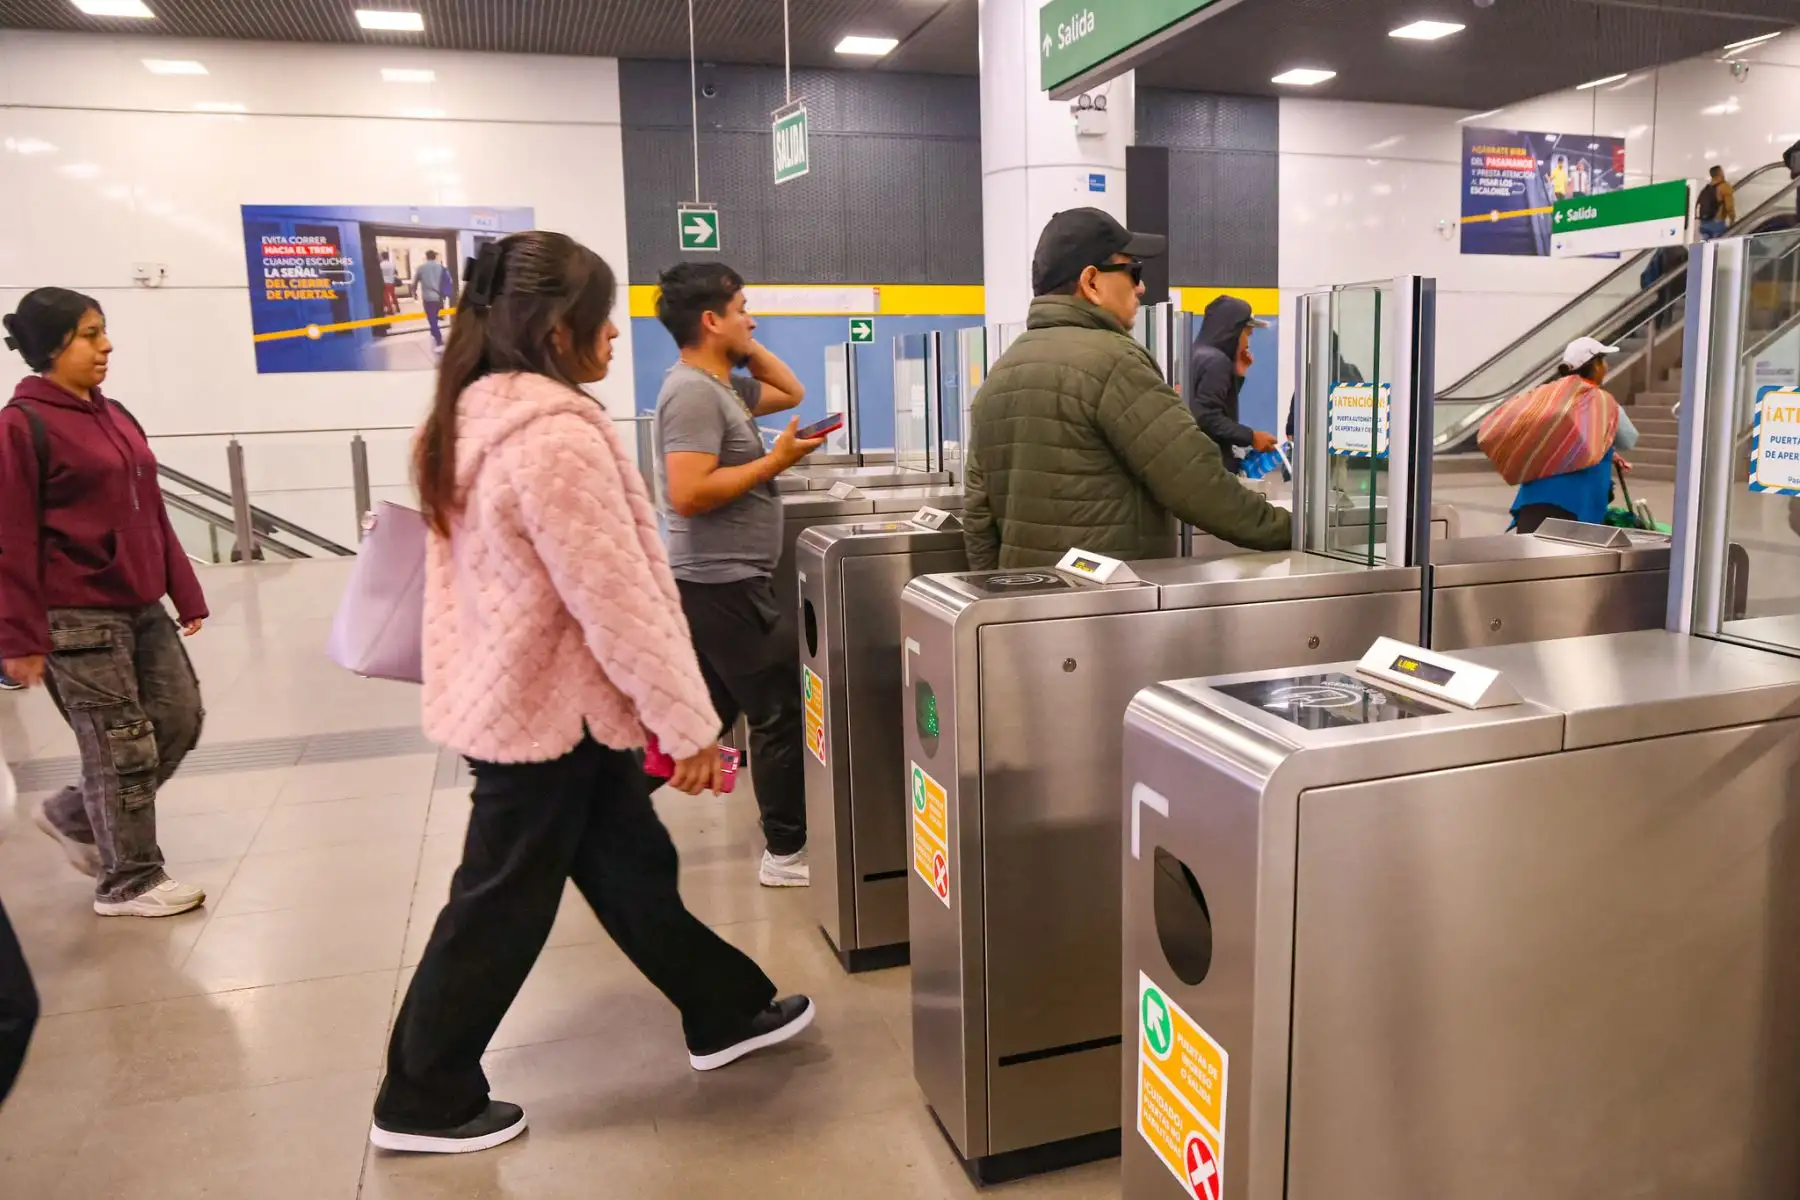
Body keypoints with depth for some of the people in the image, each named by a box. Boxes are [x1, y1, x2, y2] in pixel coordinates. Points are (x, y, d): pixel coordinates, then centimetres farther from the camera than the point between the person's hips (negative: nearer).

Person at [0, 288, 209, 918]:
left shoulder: (115, 417, 12)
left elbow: (152, 516, 15)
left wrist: (186, 594, 13)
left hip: (141, 607, 8)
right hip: (77, 618, -8)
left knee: (181, 720, 10)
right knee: (122, 746, 1)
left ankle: (72, 815, 32)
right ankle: (129, 880, 19)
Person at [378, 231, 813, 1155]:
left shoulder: (470, 419, 6)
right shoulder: (558, 437, -25)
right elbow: (616, 598, -25)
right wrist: (688, 721, -16)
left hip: (514, 692, 10)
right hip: (548, 707, -10)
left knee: (631, 866, 19)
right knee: (502, 909, 6)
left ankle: (724, 1015, 34)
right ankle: (423, 1101, 24)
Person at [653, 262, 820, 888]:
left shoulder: (722, 385, 13)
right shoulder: (694, 392, -17)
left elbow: (791, 391, 28)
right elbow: (690, 493, -26)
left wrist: (749, 348, 13)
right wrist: (776, 461, -19)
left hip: (720, 580, 10)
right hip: (723, 582, -10)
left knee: (708, 712, 17)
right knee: (781, 713, -1)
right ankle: (788, 851, 11)